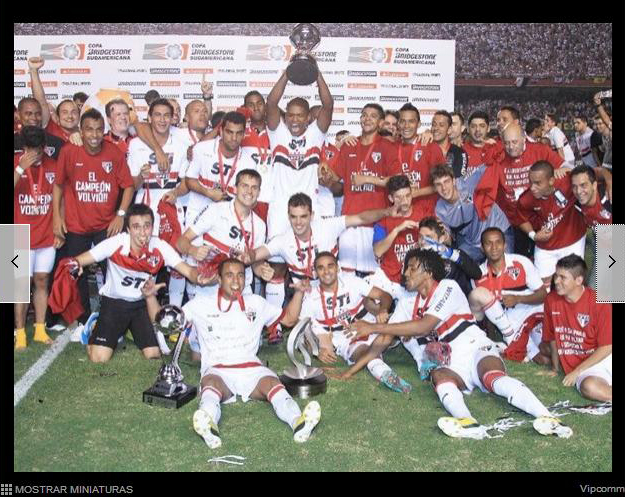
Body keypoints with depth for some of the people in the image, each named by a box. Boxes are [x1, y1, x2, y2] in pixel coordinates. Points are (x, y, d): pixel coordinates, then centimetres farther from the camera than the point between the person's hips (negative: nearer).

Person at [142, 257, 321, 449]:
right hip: (217, 370, -1)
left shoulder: (256, 303, 23)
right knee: (211, 383, -38)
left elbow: (290, 319, 29)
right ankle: (209, 426, -69)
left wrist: (299, 292, 16)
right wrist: (150, 296, 0)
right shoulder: (201, 304, 16)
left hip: (251, 368, 2)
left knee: (272, 382, -33)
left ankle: (298, 421, -61)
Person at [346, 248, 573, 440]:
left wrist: (373, 327, -18)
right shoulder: (407, 303, 16)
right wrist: (349, 371, 4)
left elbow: (424, 326, -17)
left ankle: (548, 419, -51)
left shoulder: (448, 287, -5)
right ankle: (467, 423, -59)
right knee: (438, 375, -32)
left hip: (477, 350, -3)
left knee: (495, 379, -35)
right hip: (451, 365, 3)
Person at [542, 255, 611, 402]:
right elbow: (553, 337, 13)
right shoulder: (551, 300, -1)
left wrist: (576, 372, -8)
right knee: (589, 387, -34)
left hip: (603, 357, -1)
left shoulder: (599, 303, -10)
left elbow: (606, 347, -7)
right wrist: (556, 367, 19)